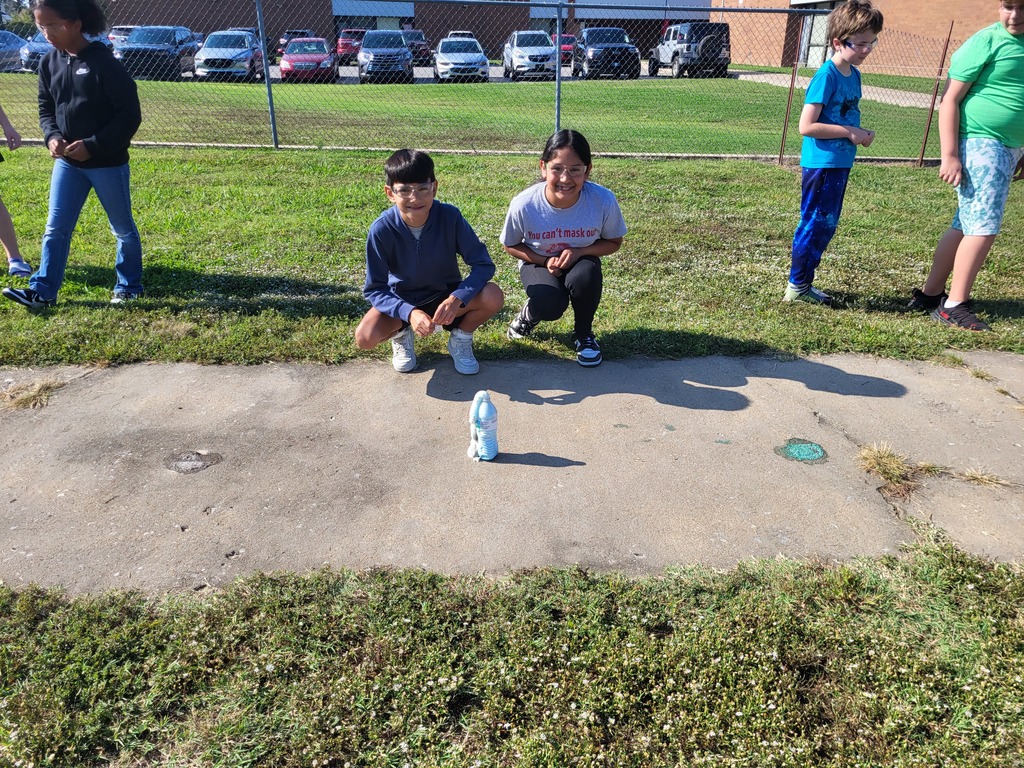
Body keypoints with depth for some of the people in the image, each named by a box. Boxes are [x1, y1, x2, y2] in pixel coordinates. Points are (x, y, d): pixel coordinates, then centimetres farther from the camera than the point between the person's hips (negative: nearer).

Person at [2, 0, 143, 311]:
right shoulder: (49, 63, 5)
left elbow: (130, 115, -14)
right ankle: (42, 290, 4)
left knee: (122, 227, 9)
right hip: (66, 161, 5)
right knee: (56, 228, 2)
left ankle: (129, 286, 24)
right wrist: (51, 136, -8)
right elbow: (46, 109, 13)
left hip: (108, 162, -5)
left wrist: (92, 145, -18)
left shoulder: (104, 63, -13)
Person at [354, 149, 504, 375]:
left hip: (445, 295, 1)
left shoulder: (450, 216, -23)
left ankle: (461, 338, 4)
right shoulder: (381, 229, -24)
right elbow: (374, 289, -19)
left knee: (493, 297, -28)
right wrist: (409, 312, -37)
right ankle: (401, 334, 8)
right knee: (365, 337, -29)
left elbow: (483, 264, -19)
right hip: (401, 300, 0)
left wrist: (456, 299, -36)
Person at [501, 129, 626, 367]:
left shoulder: (604, 201, -26)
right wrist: (545, 261, -22)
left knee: (585, 276, -35)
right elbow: (511, 245, -7)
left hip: (581, 262, 1)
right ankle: (528, 314, 9)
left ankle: (583, 333, -3)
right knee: (550, 304, -32)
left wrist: (579, 251, -24)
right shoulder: (524, 204, -26)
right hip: (538, 263, -1)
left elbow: (613, 242, -6)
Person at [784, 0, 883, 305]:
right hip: (821, 163, -9)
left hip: (840, 163, 9)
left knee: (827, 224, 13)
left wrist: (861, 134, 2)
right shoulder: (826, 76, -15)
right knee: (815, 224, -3)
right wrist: (850, 132, -17)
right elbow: (807, 126, -22)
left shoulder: (853, 74, 11)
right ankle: (797, 287, 8)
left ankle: (804, 283, 22)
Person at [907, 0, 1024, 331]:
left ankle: (930, 293, 18)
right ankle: (954, 307, -5)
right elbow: (949, 100, -12)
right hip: (981, 143, -8)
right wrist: (950, 155, -18)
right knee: (984, 227, -11)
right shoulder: (985, 42, -7)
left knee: (965, 227, 10)